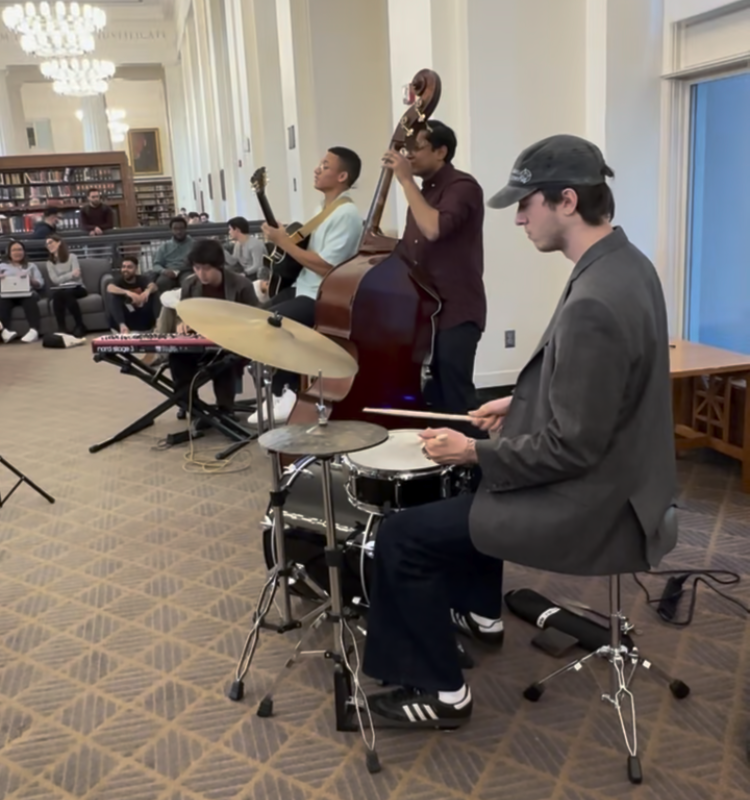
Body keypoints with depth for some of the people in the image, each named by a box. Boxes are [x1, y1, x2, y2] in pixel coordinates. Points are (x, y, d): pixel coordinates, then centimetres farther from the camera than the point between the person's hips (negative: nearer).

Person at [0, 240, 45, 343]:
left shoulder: (31, 266, 28)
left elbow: (40, 284, 15)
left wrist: (31, 280, -7)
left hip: (26, 294, 0)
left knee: (30, 301, -38)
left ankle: (34, 330, -58)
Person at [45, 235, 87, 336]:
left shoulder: (72, 257, 4)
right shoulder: (49, 262, 12)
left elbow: (76, 275, -9)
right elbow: (55, 280, -3)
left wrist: (62, 278, -10)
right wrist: (71, 274, -10)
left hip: (76, 288, -2)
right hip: (60, 290, 2)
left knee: (67, 293, -37)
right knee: (56, 294, -34)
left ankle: (80, 325, -29)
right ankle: (61, 328, -37)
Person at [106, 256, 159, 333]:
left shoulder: (143, 279, -4)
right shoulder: (119, 281, -6)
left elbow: (153, 286, -28)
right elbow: (110, 288, -31)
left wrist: (147, 291, -53)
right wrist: (127, 292, -50)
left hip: (144, 319, 0)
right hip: (127, 317, 0)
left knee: (154, 292, -20)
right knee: (114, 296, -25)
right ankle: (122, 325, -35)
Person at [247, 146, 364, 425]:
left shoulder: (346, 215, -16)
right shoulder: (323, 208, 15)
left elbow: (325, 267, -23)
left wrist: (284, 242, -18)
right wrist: (282, 238, 3)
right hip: (304, 290, 10)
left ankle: (288, 393, -3)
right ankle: (283, 389, 9)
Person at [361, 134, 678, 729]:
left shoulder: (593, 303, -29)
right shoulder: (626, 264, 3)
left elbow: (572, 448, -26)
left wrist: (475, 453, -15)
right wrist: (522, 404, 11)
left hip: (591, 506, -10)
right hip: (615, 476, 10)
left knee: (402, 538, -3)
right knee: (472, 480, 32)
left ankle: (441, 692, 14)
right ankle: (478, 606, 45)